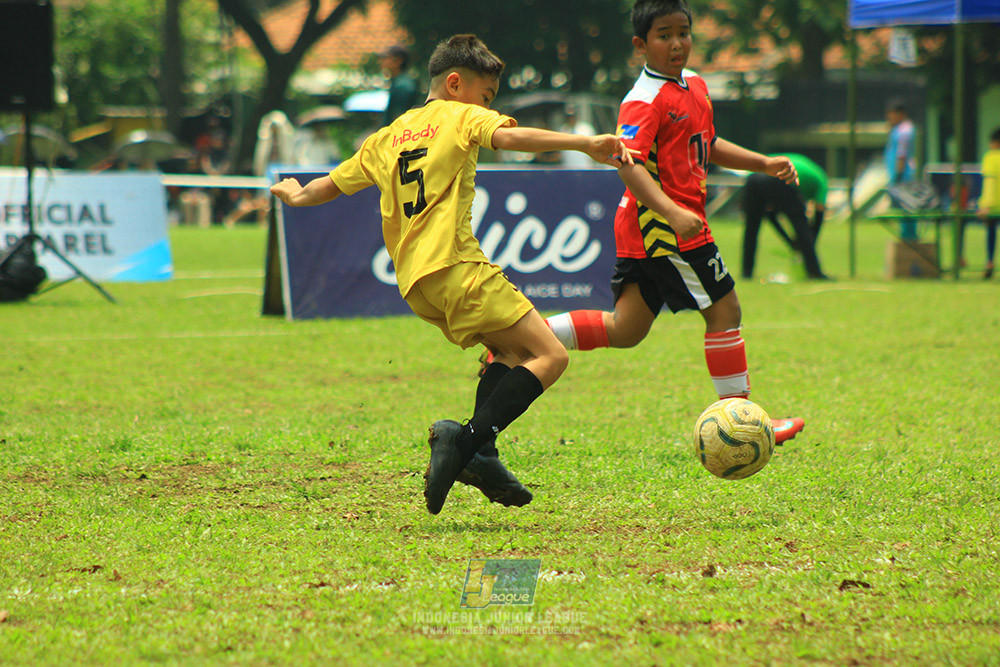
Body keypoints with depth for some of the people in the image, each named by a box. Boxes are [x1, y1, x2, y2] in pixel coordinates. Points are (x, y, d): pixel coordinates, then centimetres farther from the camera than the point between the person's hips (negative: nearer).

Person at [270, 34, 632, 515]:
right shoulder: (461, 117, 4)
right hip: (454, 264, -8)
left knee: (510, 350, 19)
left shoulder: (389, 136, 23)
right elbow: (509, 137, -16)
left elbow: (334, 183, 33)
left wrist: (298, 196, 55)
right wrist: (586, 145, -26)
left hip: (413, 281, 8)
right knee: (549, 356, -8)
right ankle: (467, 442, -23)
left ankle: (479, 455, -1)